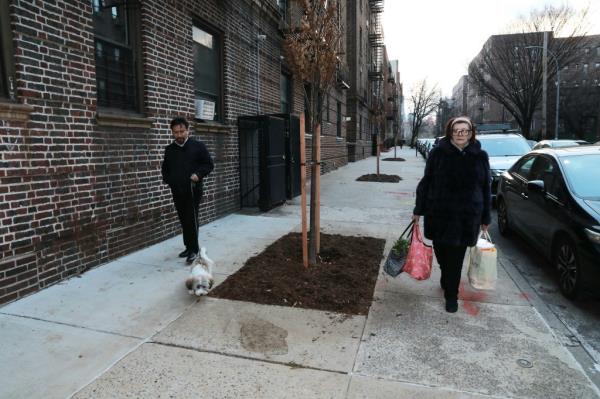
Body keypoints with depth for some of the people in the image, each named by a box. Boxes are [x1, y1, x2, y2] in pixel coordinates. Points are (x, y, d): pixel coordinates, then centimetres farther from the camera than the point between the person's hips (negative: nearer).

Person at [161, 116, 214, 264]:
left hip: (193, 190, -5)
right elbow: (165, 168, 23)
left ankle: (194, 249, -2)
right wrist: (167, 179, 4)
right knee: (183, 220, 11)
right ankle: (189, 247, 22)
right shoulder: (169, 149, 11)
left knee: (192, 219, -9)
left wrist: (198, 174, -17)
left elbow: (209, 164, -1)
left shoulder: (198, 146, -2)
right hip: (177, 192, 5)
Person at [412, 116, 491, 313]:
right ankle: (446, 281, 44)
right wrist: (419, 210, 2)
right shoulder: (438, 153, -2)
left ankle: (451, 296, 20)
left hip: (467, 216, 0)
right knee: (441, 252, 14)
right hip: (439, 213, 0)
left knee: (456, 258, 4)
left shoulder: (480, 156, 1)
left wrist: (485, 218, 7)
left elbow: (486, 188, 7)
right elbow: (426, 182, 2)